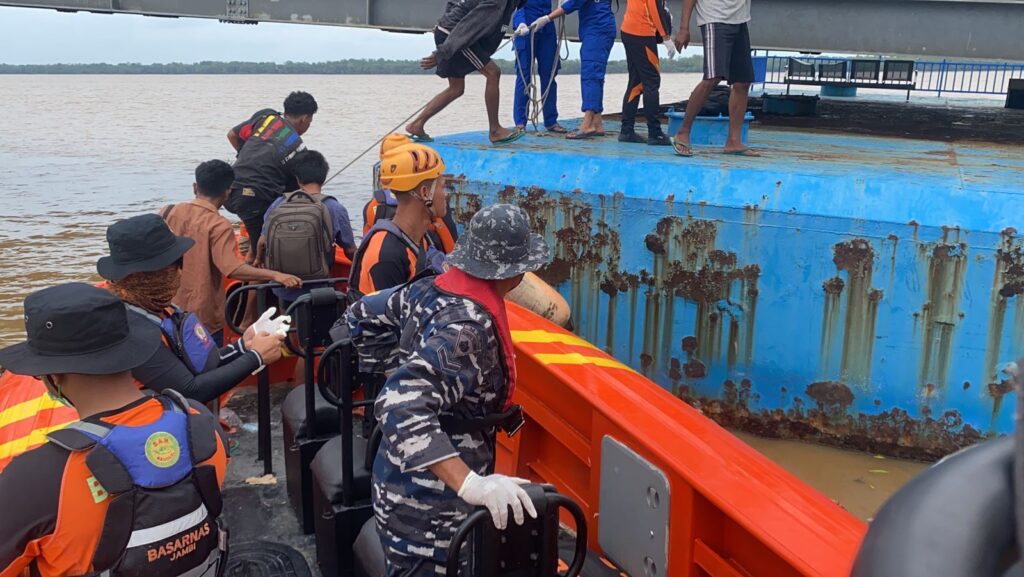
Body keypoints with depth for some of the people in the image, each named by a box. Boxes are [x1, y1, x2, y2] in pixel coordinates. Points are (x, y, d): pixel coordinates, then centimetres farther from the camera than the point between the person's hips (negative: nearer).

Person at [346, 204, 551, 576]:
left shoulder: (429, 290, -3)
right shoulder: (469, 326, -27)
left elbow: (362, 316, 12)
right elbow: (402, 408, -37)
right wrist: (470, 484, -42)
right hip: (430, 503, -8)